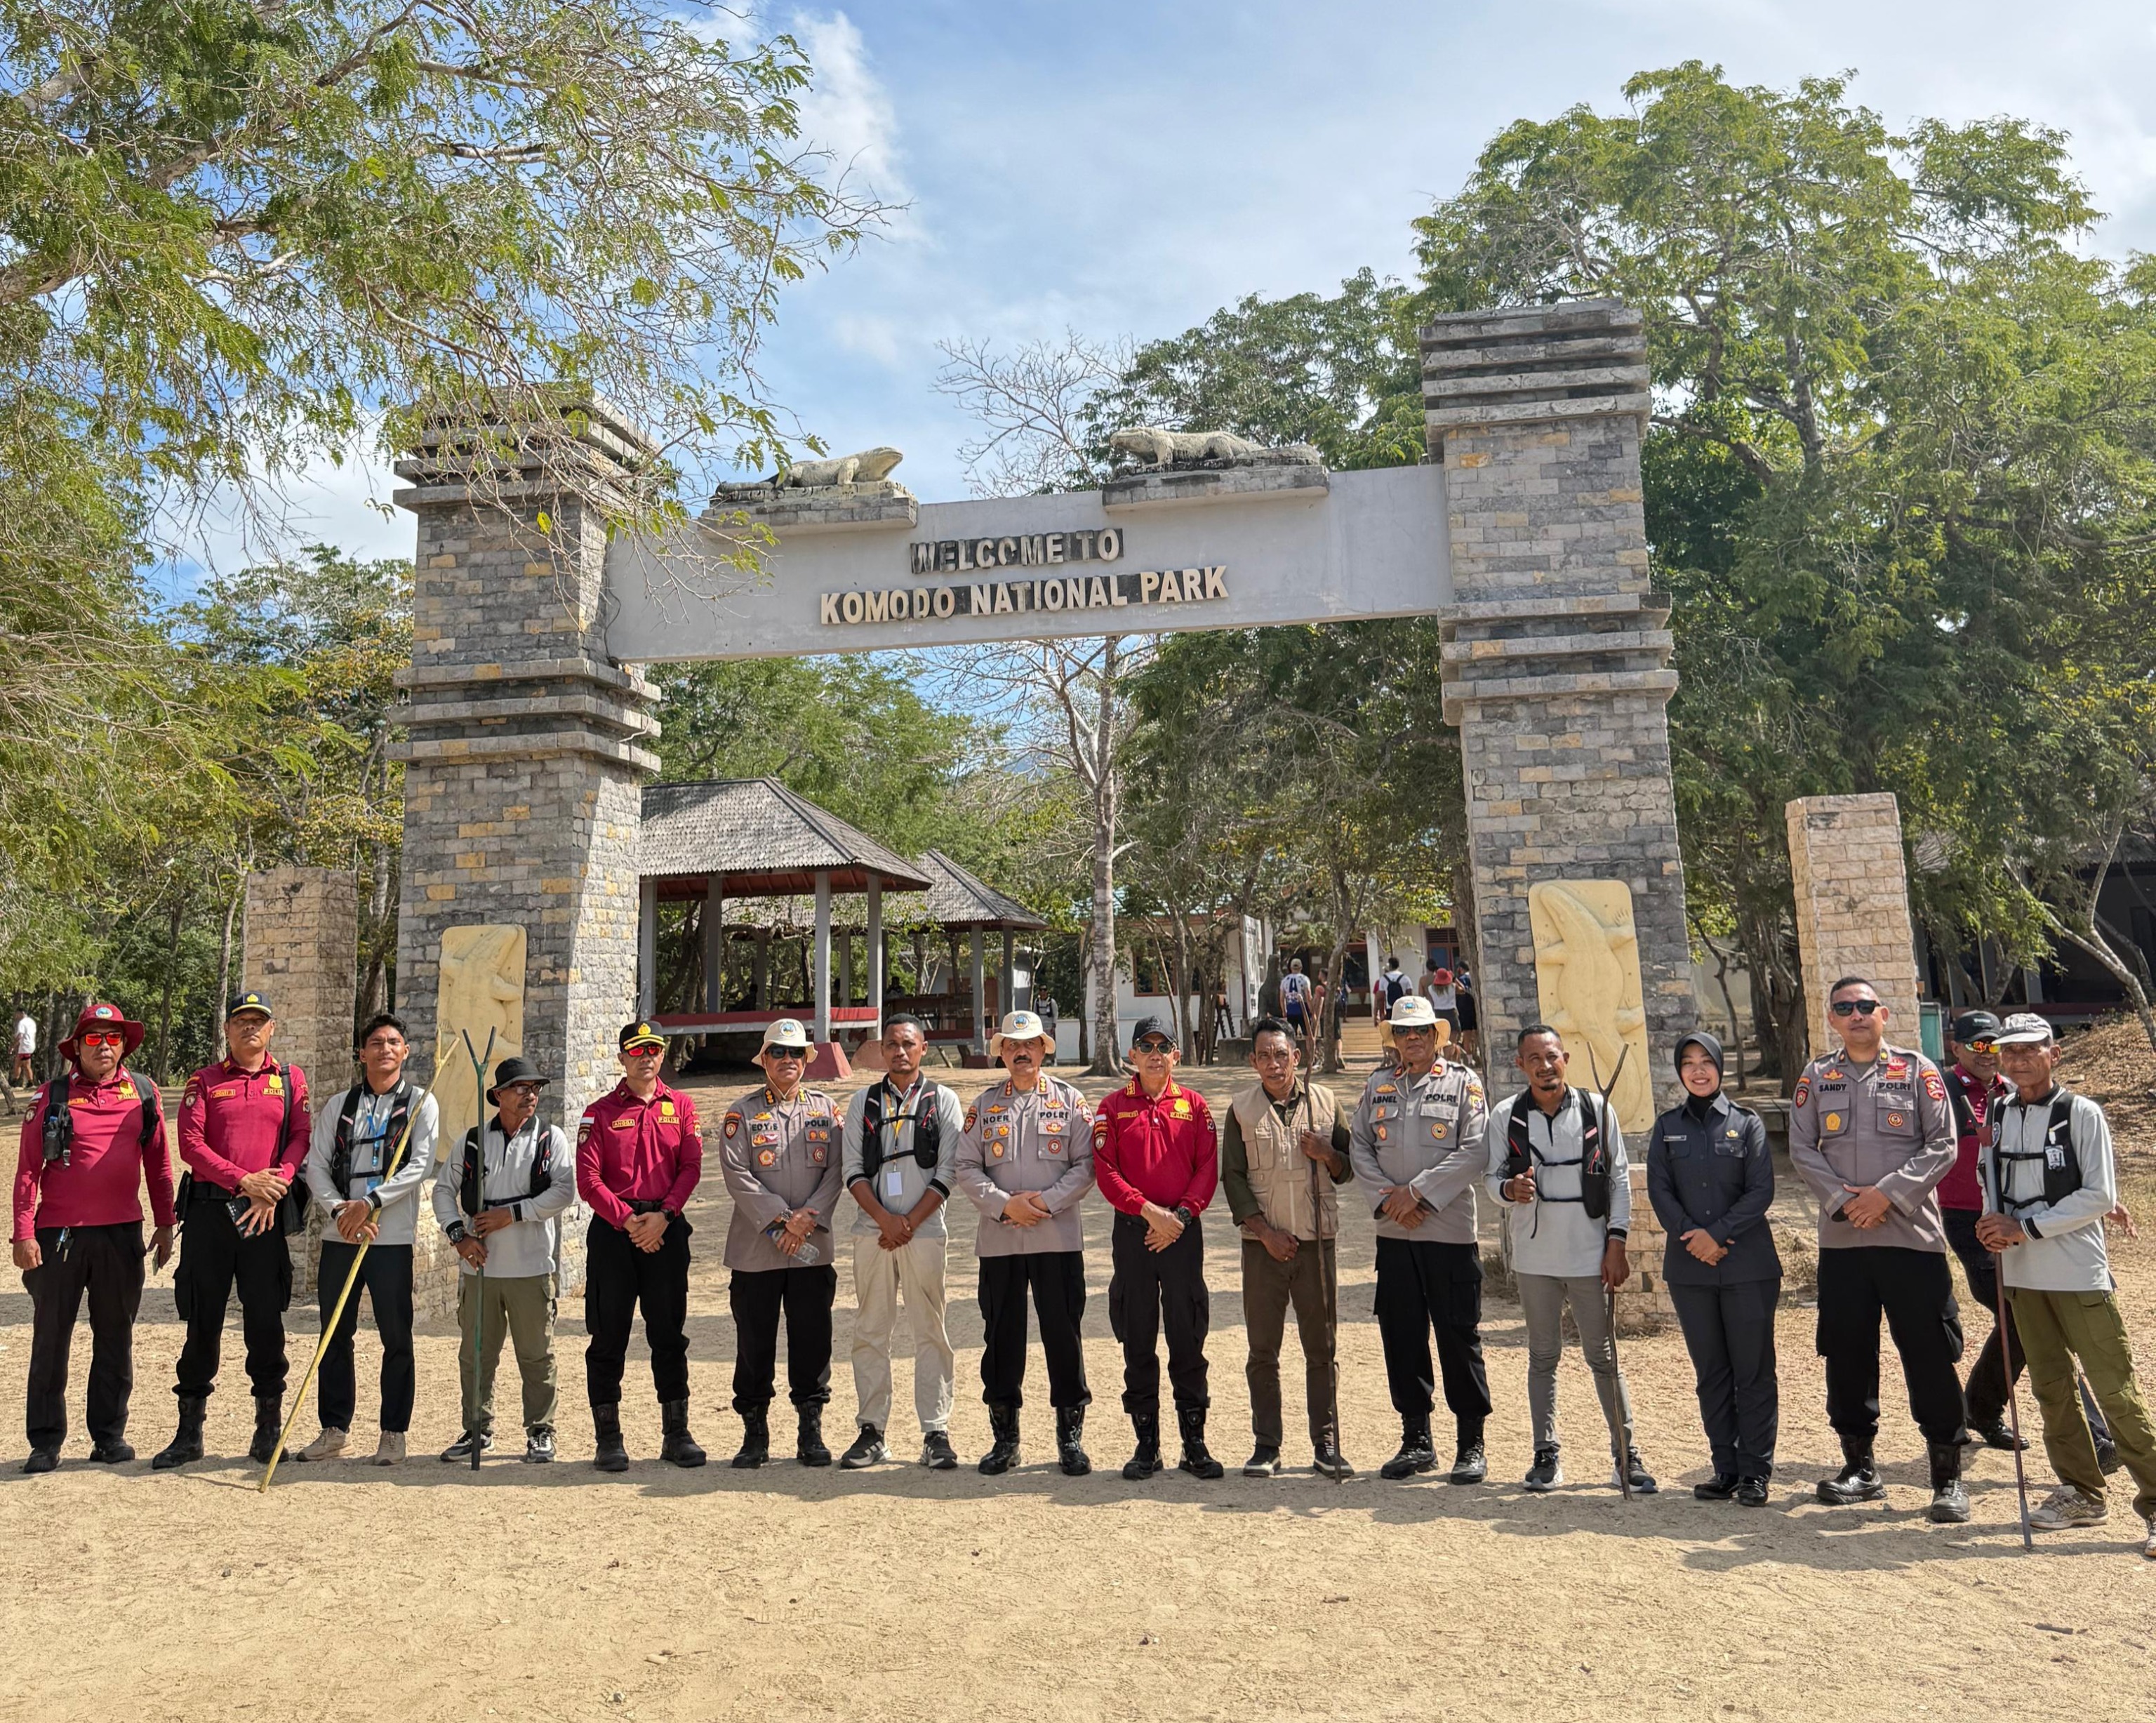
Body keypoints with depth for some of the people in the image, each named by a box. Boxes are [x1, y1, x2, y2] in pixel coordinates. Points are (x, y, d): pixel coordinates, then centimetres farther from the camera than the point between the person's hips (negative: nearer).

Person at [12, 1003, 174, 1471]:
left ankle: (110, 1435, 19)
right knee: (51, 1337, 5)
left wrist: (165, 1224, 8)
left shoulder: (144, 1094, 6)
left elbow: (158, 1164, 9)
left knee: (115, 1336, 9)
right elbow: (28, 1169, -1)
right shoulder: (52, 1096, 1)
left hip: (122, 1235, 2)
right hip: (59, 1235, -1)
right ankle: (46, 1441, 17)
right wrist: (24, 1234, -9)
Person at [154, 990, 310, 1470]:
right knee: (202, 1321, 6)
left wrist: (273, 1188, -14)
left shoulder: (291, 1080, 10)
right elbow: (190, 1143, -1)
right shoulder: (203, 1081, 9)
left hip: (265, 1214, 0)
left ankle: (269, 1429, 12)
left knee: (266, 1320, 1)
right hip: (209, 1210, 1)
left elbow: (301, 1138, 1)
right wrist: (244, 1180, -13)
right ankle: (189, 1432, 17)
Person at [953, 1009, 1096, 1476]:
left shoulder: (1069, 1100, 5)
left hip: (1058, 1237, -2)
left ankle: (1071, 1437, 14)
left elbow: (1087, 1165, -1)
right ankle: (1004, 1436, 20)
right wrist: (1005, 1205, -10)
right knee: (1001, 1335, 7)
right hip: (998, 1239, 2)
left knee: (1063, 1332, 2)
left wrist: (1047, 1201, -13)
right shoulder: (984, 1105, 9)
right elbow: (965, 1168, 4)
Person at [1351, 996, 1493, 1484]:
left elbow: (1474, 1151, -9)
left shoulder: (1464, 1083, 1)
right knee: (1401, 1335, 8)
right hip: (1393, 1233, 4)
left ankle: (1471, 1445, 15)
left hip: (1451, 1230, -4)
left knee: (1459, 1336, 2)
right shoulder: (1378, 1086, 12)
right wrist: (1386, 1199, -9)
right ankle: (1416, 1440, 21)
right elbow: (1359, 1147, 6)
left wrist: (1417, 1193, -14)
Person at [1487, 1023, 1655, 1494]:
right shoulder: (1506, 1117, 0)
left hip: (1590, 1255, -1)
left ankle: (1627, 1451, 17)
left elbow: (1619, 1178, 1)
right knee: (1543, 1357, 10)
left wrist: (1616, 1244, -4)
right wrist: (1510, 1188, -19)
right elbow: (1494, 1177, 5)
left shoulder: (1597, 1109, -1)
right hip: (1534, 1256, 1)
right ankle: (1546, 1454, 19)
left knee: (1603, 1356, 5)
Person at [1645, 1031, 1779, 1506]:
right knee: (1710, 1372, 8)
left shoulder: (1747, 1123, 2)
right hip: (1690, 1268, 2)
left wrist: (1717, 1233, -13)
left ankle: (1755, 1472, 9)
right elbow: (1659, 1189, 2)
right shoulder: (1667, 1127, 8)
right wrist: (1692, 1236, -11)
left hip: (1748, 1265, -2)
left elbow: (1761, 1191, -5)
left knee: (1754, 1370, 0)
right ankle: (1725, 1468, 17)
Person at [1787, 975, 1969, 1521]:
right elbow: (1802, 1149, 4)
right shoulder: (1815, 1077, 8)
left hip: (1912, 1235, -2)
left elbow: (1943, 1145, -5)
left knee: (1930, 1356, 0)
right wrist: (1843, 1200, -10)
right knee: (1847, 1354, 8)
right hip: (1840, 1239, 3)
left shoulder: (1917, 1071, 2)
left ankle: (1947, 1476, 14)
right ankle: (1859, 1466, 22)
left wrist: (1887, 1193, -14)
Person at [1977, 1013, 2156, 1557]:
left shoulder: (2082, 1113, -8)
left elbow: (2100, 1196, -12)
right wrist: (1994, 1222, -6)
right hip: (2022, 1275, 5)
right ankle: (2082, 1492, 26)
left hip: (2079, 1274, -5)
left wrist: (2025, 1227, -15)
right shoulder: (1998, 1115, 7)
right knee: (2050, 1388, 13)